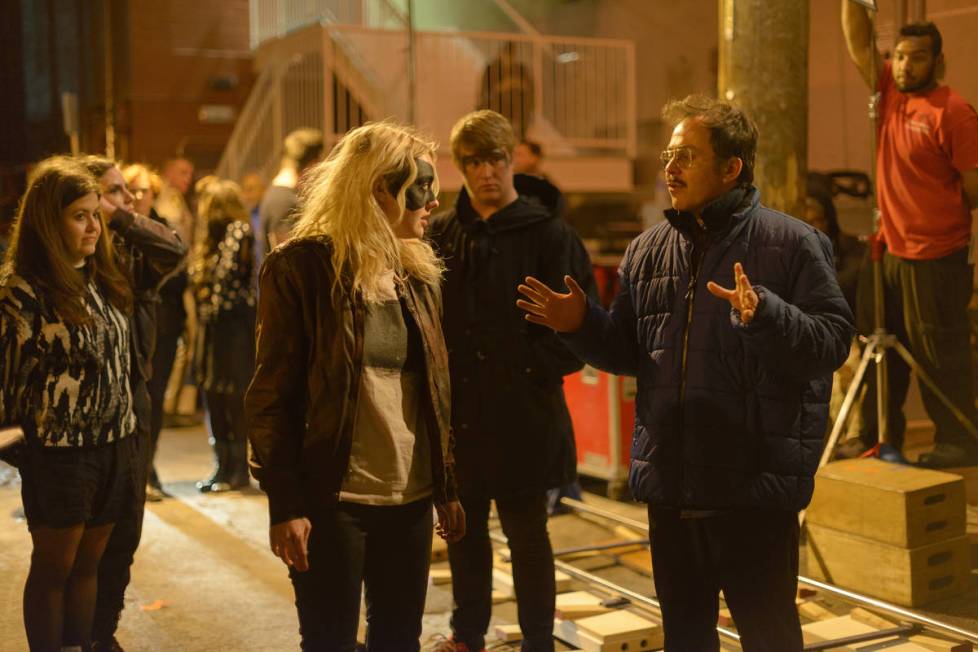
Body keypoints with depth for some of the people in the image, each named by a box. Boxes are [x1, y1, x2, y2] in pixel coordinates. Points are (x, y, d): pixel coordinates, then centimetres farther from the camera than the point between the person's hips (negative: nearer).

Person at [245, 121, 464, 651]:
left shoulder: (417, 271, 10)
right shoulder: (302, 267, -9)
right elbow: (273, 395, -10)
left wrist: (447, 487, 13)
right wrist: (284, 504, -14)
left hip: (410, 496, 6)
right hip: (332, 499, -6)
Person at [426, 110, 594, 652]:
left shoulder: (548, 234, -6)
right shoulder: (442, 233, 7)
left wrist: (530, 369, -15)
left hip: (522, 413, -4)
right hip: (458, 410, 5)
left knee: (526, 531, 8)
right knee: (464, 525, 16)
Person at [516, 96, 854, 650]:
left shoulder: (792, 243, -6)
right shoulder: (648, 250, 10)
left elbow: (833, 340, -15)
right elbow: (628, 351, 17)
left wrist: (764, 315, -31)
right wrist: (582, 325, 0)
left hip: (756, 486, -5)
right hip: (671, 484, 6)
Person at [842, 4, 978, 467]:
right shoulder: (890, 92, 7)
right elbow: (858, 43, 7)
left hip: (936, 258, -8)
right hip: (891, 251, 8)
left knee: (940, 353, -1)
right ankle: (877, 436, 26)